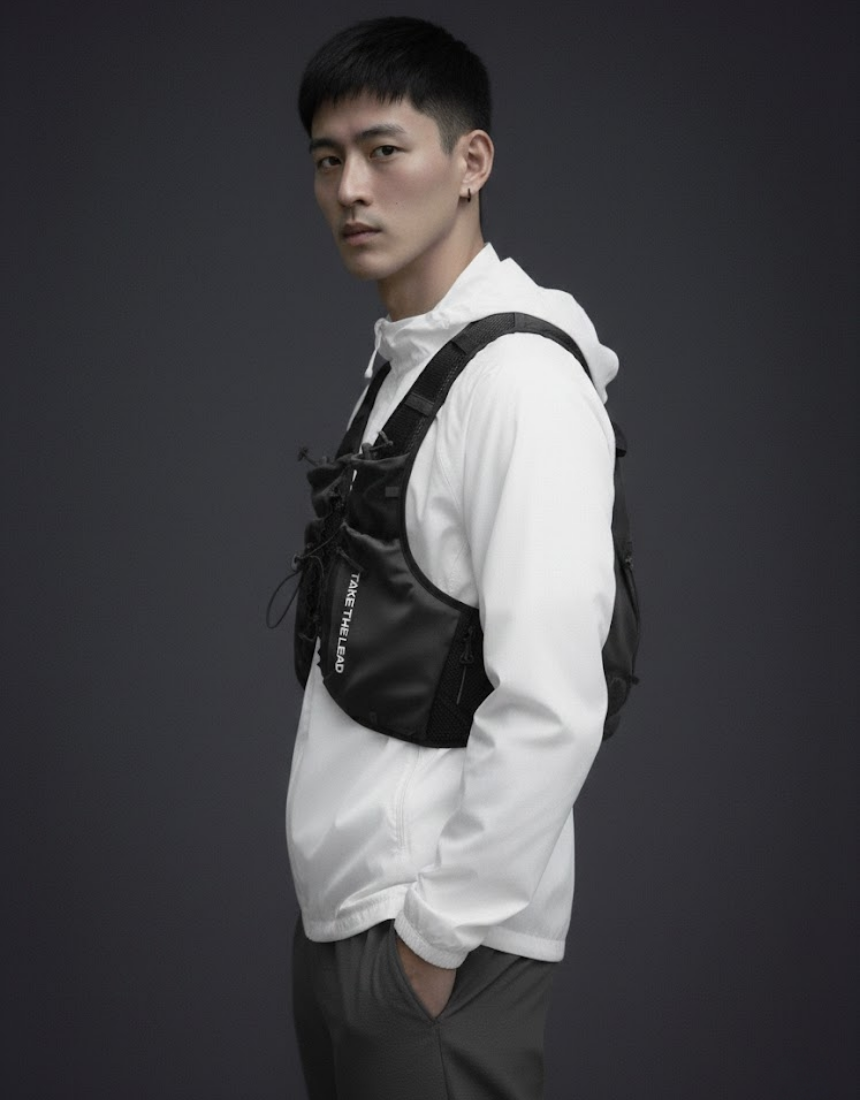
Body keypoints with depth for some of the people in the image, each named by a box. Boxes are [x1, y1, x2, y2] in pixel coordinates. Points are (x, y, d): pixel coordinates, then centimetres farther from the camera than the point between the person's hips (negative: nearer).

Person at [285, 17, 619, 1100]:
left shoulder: (522, 379, -17)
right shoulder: (396, 363, 11)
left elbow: (551, 708, -23)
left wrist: (437, 934, -17)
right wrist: (355, 915, 13)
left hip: (439, 938, -8)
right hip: (338, 917, 9)